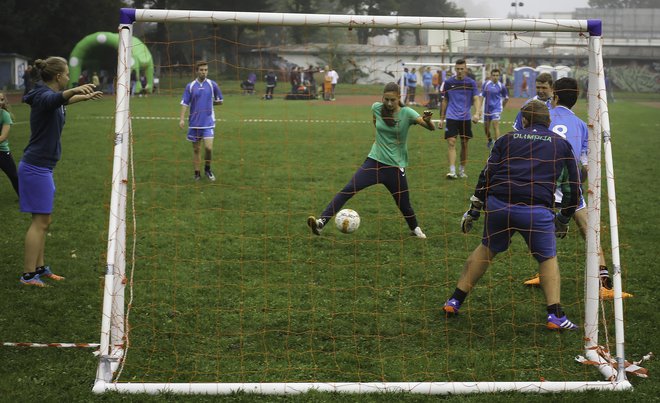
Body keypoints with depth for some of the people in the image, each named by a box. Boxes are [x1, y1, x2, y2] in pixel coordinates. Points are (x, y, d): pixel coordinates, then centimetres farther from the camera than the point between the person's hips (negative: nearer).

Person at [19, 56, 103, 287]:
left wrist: (85, 97, 51)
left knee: (43, 221, 15)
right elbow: (57, 98, -43)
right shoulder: (44, 96, -17)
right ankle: (28, 275, -1)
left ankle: (39, 268, 23)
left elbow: (64, 101, 36)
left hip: (41, 167, 10)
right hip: (36, 167, -10)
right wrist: (75, 90, -64)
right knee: (40, 222, -6)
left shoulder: (48, 94, 11)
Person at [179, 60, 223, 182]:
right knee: (196, 149, 7)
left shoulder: (212, 85, 1)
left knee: (208, 147, -12)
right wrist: (182, 119, -11)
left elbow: (220, 101, 13)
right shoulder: (190, 86, 1)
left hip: (208, 122, -1)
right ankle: (197, 173, 16)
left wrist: (209, 102, 5)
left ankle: (207, 169, 12)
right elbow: (185, 103, -1)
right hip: (194, 122, 1)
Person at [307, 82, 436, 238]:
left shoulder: (407, 113, -10)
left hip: (395, 166, -2)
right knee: (348, 190, -16)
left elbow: (431, 128, -21)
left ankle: (415, 229, 39)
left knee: (404, 205, 7)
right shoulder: (377, 108, -1)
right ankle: (321, 222, -22)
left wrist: (427, 120, -41)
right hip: (374, 161, 2)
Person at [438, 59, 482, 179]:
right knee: (451, 142, -13)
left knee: (464, 144, 8)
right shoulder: (448, 82, 3)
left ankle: (462, 170, 20)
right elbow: (445, 101, 11)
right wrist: (442, 118, 10)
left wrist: (477, 113, -24)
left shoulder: (471, 83, 1)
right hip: (451, 117, -1)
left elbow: (476, 99, -6)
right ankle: (452, 171, -18)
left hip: (465, 118, 1)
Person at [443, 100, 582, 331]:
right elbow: (574, 187, 20)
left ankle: (454, 301, 26)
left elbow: (486, 176, 14)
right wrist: (563, 219, 32)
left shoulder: (507, 139, 19)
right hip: (536, 209, -2)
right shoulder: (562, 144, 19)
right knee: (547, 258, 15)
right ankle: (555, 316, 3)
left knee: (487, 249, 22)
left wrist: (473, 211, 19)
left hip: (498, 205, 2)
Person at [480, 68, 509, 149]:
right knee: (486, 127, 13)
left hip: (496, 108, -3)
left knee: (496, 126, -16)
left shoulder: (501, 86, -5)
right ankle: (490, 141, 40)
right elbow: (481, 96, 2)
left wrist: (502, 107, 13)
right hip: (487, 109, 3)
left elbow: (506, 98, 9)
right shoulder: (486, 84, -1)